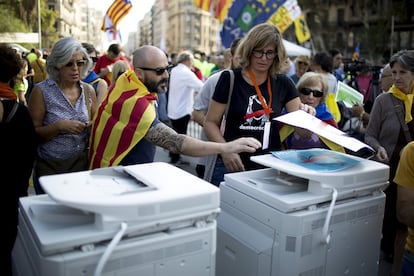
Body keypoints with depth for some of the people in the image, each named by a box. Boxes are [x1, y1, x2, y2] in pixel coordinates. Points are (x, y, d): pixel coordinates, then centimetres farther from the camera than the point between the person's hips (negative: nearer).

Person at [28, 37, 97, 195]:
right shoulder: (42, 91, -8)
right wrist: (59, 126, -23)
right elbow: (33, 133, -8)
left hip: (82, 163, 3)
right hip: (50, 167, -3)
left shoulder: (88, 90, 3)